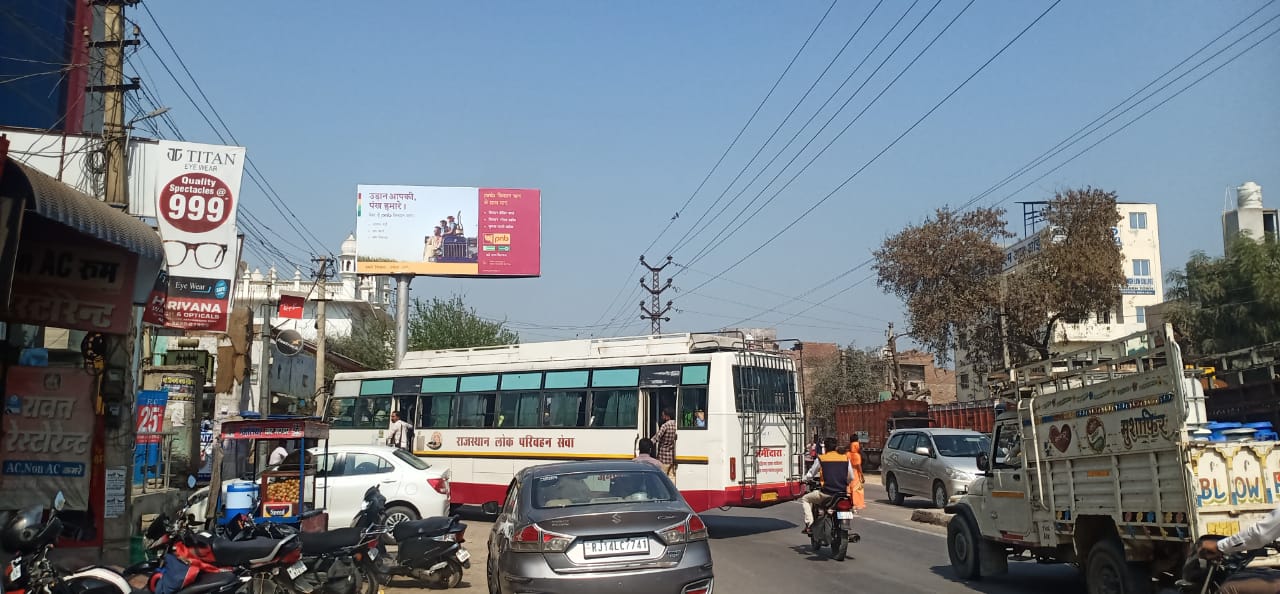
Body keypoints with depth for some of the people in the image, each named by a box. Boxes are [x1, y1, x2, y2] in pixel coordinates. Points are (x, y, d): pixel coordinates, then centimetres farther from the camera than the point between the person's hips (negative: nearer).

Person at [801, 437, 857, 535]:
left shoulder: (821, 459, 0)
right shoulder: (845, 458, 8)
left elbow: (810, 475, 7)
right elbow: (851, 478, 14)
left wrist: (804, 479, 29)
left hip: (826, 493, -4)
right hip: (842, 493, 4)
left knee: (805, 499, 18)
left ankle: (809, 524, 1)